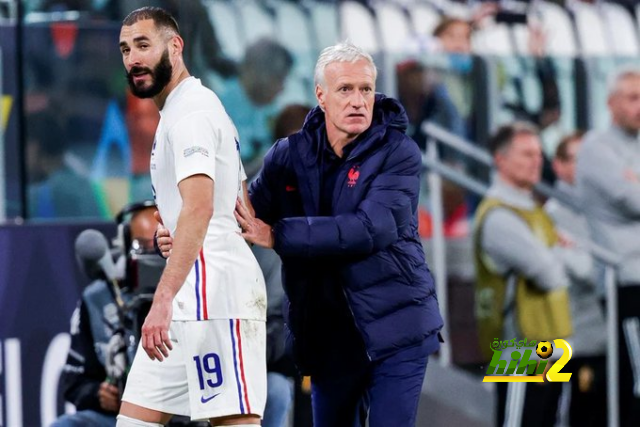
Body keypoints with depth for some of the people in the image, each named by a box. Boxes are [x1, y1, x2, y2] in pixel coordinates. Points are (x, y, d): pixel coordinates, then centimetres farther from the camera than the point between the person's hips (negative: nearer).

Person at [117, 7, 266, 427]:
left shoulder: (191, 112, -11)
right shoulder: (182, 110, 22)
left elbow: (199, 208, -26)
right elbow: (241, 201, 29)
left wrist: (164, 299, -34)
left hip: (214, 293, -11)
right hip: (191, 299, 11)